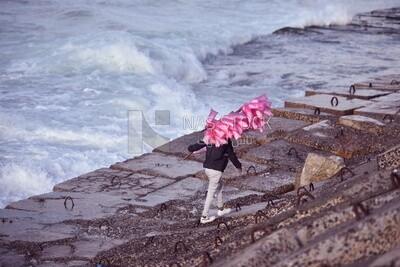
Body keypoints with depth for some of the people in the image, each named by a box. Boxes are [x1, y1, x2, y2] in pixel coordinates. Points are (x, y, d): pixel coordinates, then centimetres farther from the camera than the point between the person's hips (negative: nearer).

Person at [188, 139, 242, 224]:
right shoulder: (226, 140, -11)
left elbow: (200, 144, 13)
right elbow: (231, 154, -5)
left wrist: (191, 148, 34)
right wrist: (238, 165, 9)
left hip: (207, 168, 7)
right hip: (216, 170, -7)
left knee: (220, 185, 26)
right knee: (211, 193, 0)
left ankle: (221, 209, 34)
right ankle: (204, 217, 3)